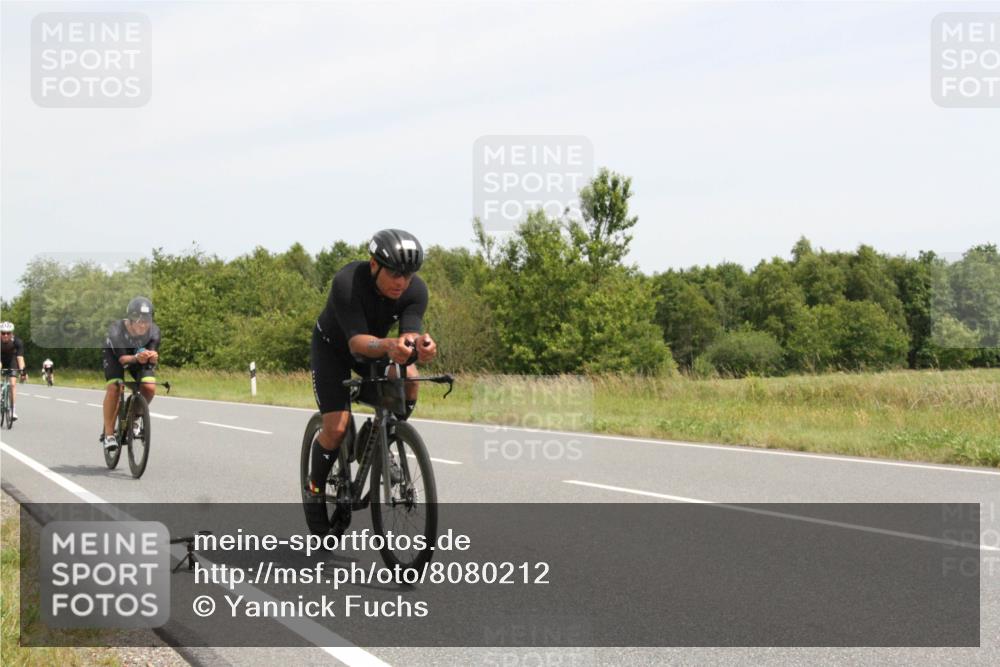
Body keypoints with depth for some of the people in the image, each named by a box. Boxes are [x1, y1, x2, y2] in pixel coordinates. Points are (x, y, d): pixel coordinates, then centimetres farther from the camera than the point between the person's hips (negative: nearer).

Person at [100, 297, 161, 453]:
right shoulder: (116, 330, -37)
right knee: (114, 387, -26)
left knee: (150, 388, -19)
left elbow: (153, 354, -31)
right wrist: (136, 358, -59)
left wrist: (152, 356, -57)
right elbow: (122, 358, -37)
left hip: (141, 354, 3)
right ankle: (108, 434, -14)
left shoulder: (154, 331, -30)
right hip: (115, 354, -3)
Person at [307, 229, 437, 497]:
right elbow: (357, 342, -44)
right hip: (332, 346, -3)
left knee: (408, 376, -28)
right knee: (336, 428, -17)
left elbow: (410, 334, -36)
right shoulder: (346, 282, -37)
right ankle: (315, 489, 8)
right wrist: (389, 345, -65)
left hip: (376, 347, 4)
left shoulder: (416, 290, -25)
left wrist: (420, 344, -60)